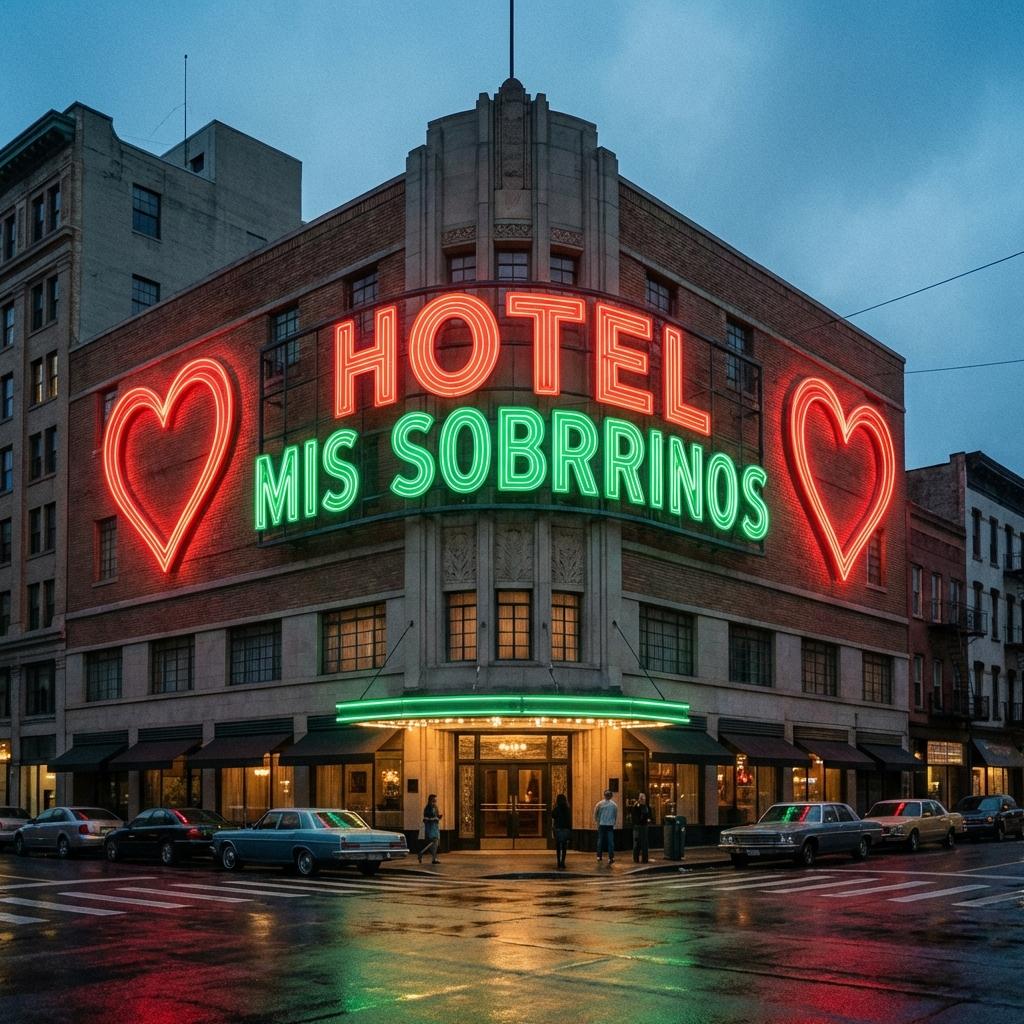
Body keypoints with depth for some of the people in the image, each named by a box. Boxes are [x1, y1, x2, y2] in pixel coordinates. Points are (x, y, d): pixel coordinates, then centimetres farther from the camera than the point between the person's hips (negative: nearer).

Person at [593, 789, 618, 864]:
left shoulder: (600, 803, -1)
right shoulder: (614, 804, 0)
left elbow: (595, 814, 3)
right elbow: (616, 815, 6)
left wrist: (597, 821, 18)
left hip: (602, 825, 1)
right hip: (611, 825, -1)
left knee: (600, 841, 11)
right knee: (610, 841, 0)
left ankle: (599, 856, 13)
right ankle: (610, 858, -7)